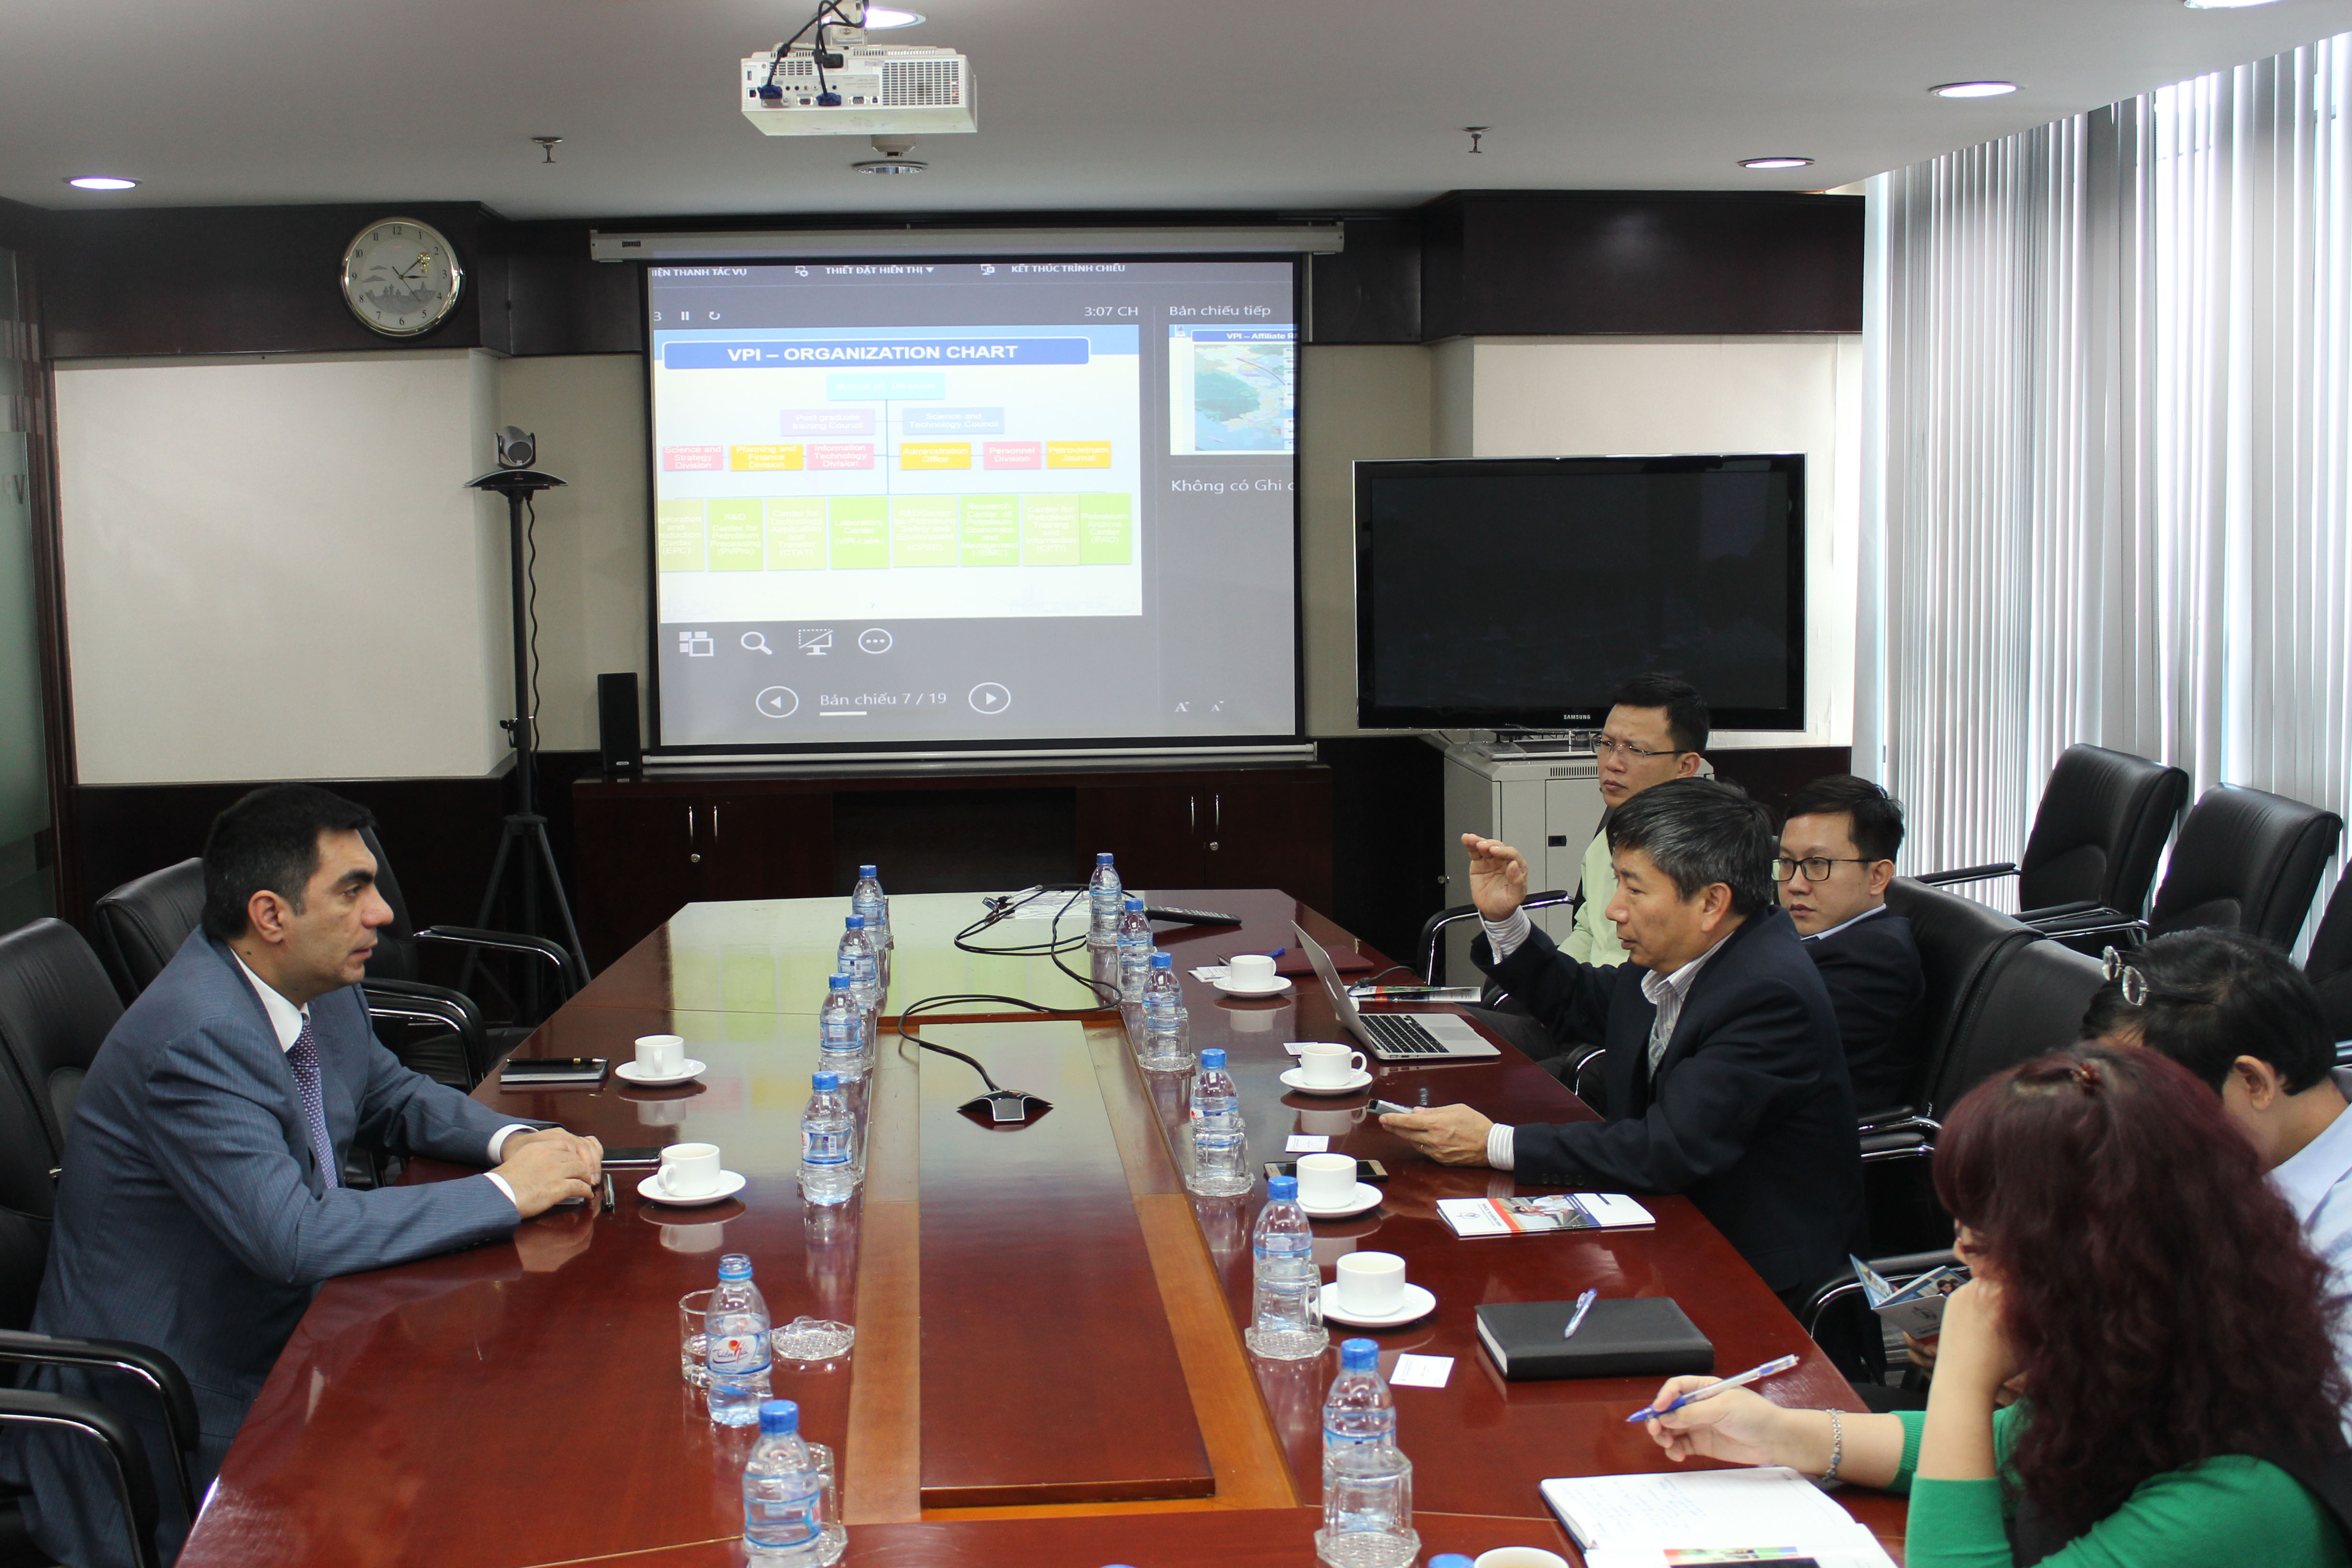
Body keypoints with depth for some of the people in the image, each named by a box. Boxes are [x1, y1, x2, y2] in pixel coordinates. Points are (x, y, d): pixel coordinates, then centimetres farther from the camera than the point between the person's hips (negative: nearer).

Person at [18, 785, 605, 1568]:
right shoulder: (193, 1039, -27)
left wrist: (515, 1140, -4)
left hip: (279, 1339, 8)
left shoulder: (319, 989, 0)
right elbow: (293, 1238, -33)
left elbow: (391, 1095, 17)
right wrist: (506, 1193, -26)